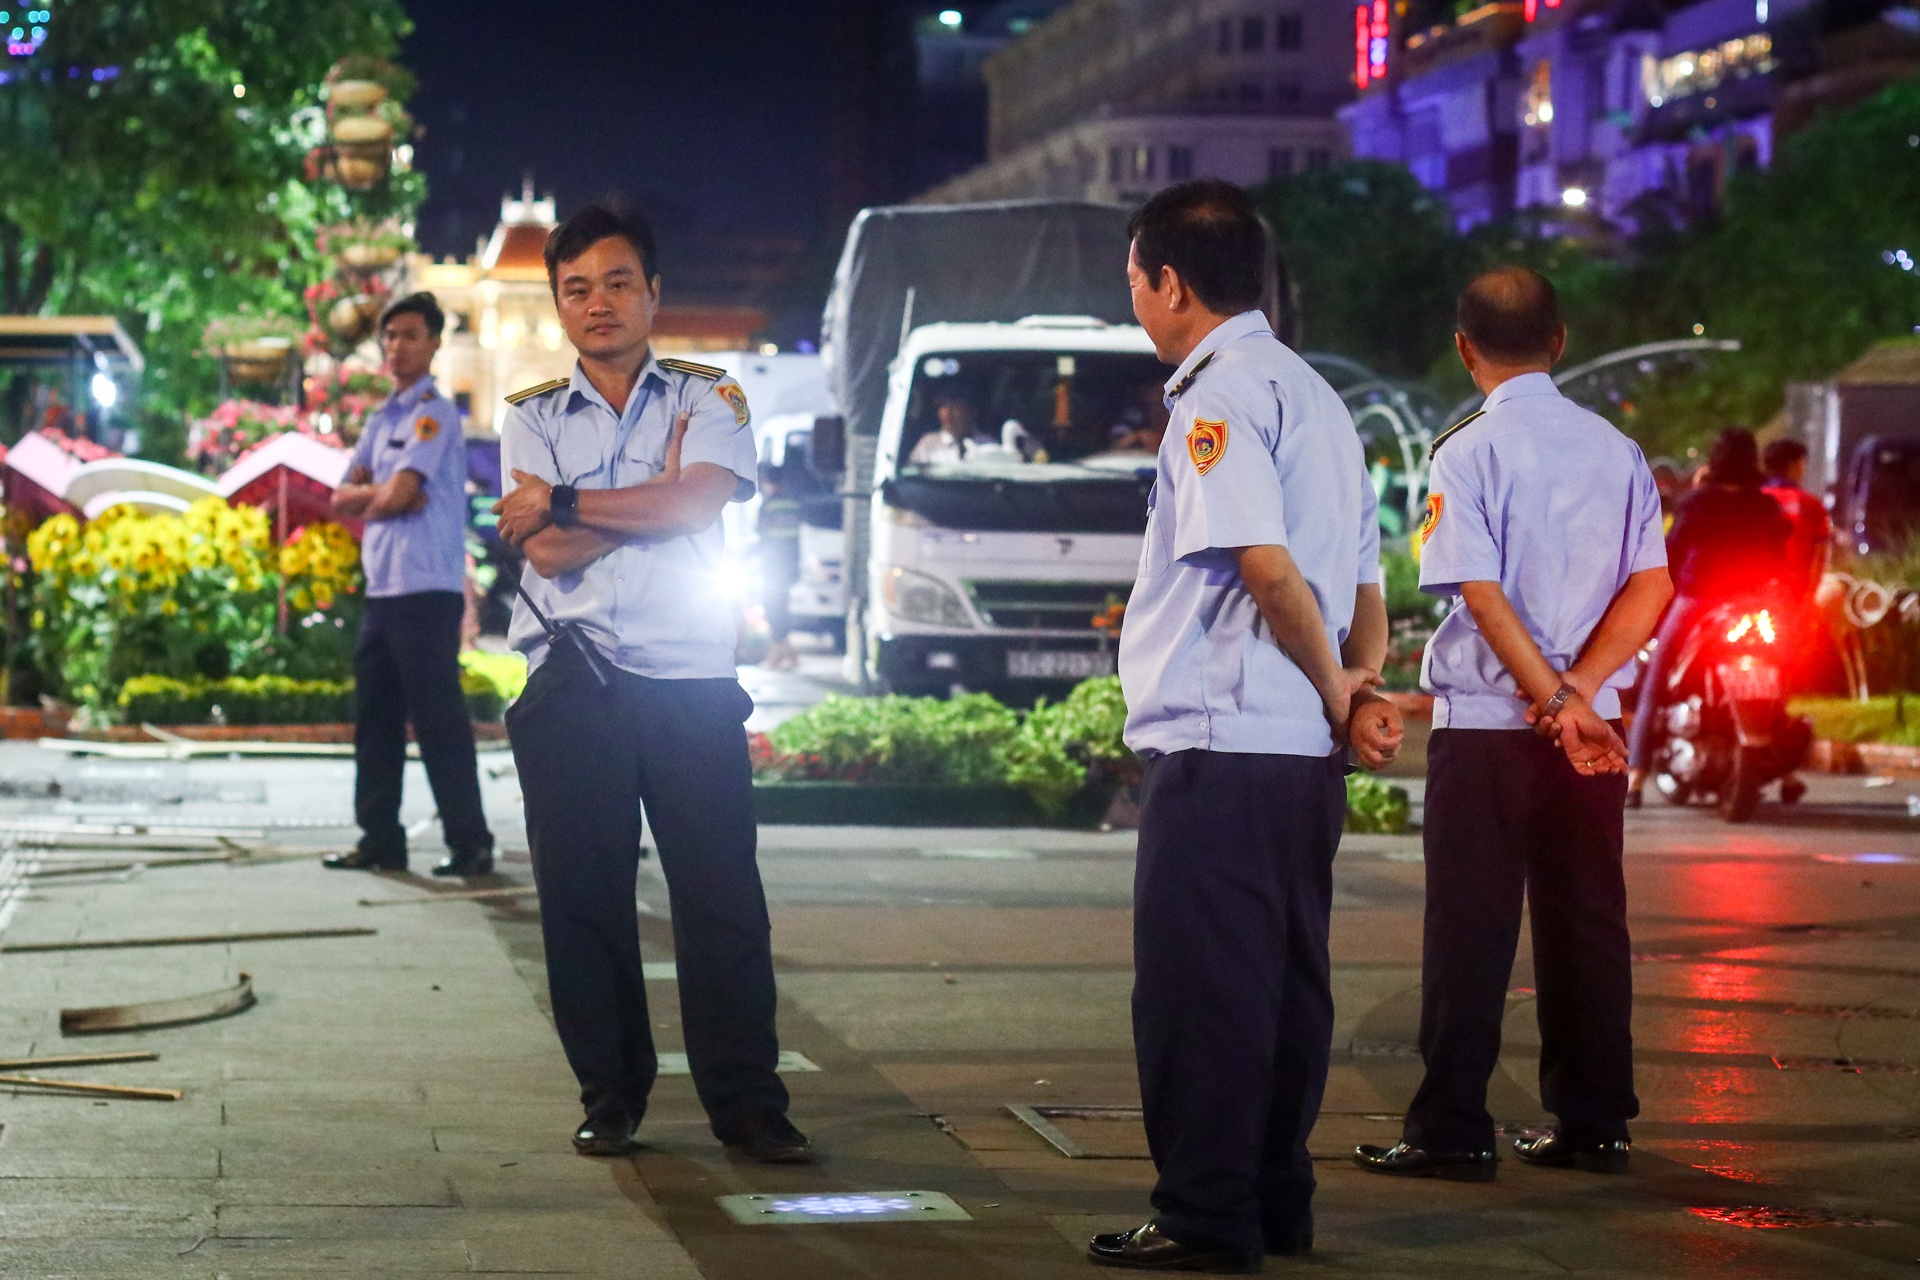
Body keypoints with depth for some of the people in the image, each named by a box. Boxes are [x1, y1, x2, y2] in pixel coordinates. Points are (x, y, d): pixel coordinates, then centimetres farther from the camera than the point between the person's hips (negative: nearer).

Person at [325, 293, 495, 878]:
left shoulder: (434, 413, -7)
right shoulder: (381, 419, 18)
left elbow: (398, 493, -17)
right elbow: (343, 500, 13)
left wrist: (366, 495, 3)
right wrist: (382, 494, -6)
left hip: (427, 591, -9)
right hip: (381, 588, 9)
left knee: (439, 720, -8)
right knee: (375, 719, 10)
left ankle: (470, 843, -5)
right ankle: (380, 839, 15)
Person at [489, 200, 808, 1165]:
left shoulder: (709, 399, 9)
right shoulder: (532, 418, 11)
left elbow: (700, 502, -11)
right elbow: (546, 553, -4)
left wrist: (563, 503, -7)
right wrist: (656, 498, -6)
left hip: (691, 684, -1)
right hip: (573, 690, 1)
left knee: (722, 896, -2)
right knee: (582, 897, 3)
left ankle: (746, 1103, 4)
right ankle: (609, 1096, 14)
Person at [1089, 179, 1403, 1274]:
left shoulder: (1221, 395, -11)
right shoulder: (1313, 393, 19)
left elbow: (1267, 565, -22)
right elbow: (1364, 579, 17)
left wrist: (1334, 689, -10)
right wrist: (1364, 685, 3)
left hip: (1221, 743, -9)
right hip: (1306, 754, 9)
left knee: (1198, 985, -5)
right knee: (1284, 978, 12)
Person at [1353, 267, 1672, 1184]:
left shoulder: (1467, 454, -8)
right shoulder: (1616, 451, 7)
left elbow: (1483, 595, -16)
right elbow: (1652, 586, 0)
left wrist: (1554, 701, -15)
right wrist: (1576, 692, -6)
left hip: (1486, 723, -4)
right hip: (1592, 720, 5)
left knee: (1471, 929, -2)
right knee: (1586, 920, 10)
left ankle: (1452, 1131, -1)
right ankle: (1593, 1124, 13)